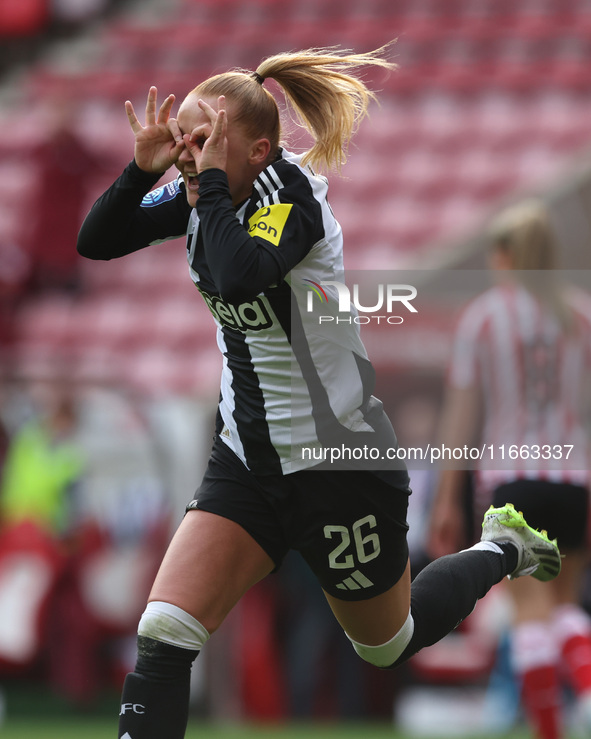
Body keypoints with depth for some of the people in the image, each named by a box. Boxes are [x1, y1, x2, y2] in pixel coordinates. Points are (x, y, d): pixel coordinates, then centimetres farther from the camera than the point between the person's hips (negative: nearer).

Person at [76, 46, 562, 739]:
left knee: (388, 643, 19)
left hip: (338, 460, -6)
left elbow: (241, 274, -42)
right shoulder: (202, 195, -3)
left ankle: (499, 550, 45)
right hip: (247, 454, 6)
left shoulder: (290, 193, -23)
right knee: (163, 637, -14)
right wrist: (142, 168, -17)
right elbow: (95, 242, -2)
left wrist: (212, 181, -33)